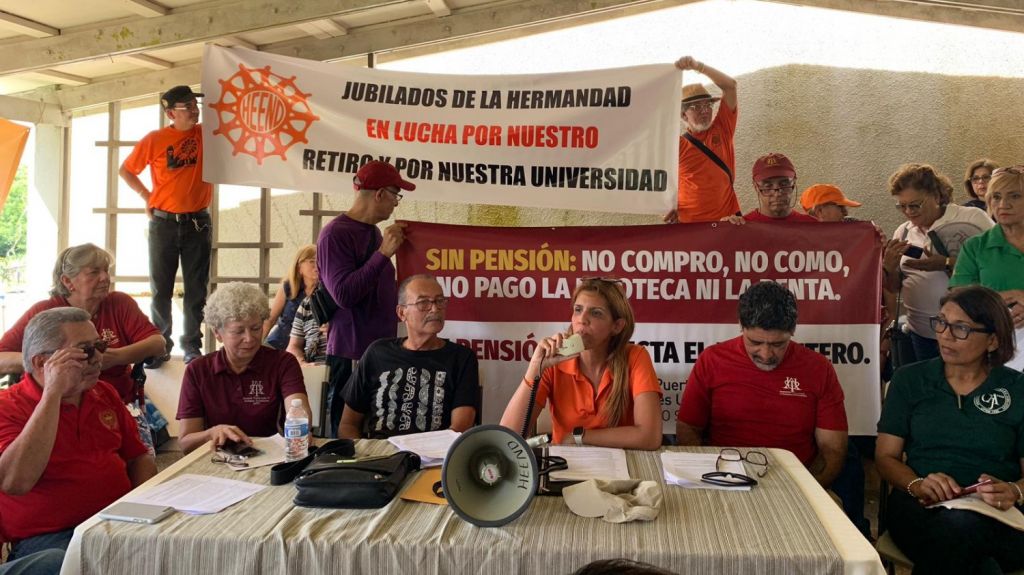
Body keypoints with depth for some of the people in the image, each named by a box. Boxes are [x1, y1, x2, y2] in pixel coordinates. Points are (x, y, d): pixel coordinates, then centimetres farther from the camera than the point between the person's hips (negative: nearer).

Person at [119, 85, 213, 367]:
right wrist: (146, 195, 1)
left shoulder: (207, 134, 1)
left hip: (198, 223, 1)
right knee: (161, 289, 5)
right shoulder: (155, 139, -2)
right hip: (163, 224, -1)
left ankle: (192, 347, 14)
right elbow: (125, 170, 8)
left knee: (196, 289, 4)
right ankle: (160, 346, 16)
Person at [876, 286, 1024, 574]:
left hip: (997, 516, 0)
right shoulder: (910, 380, 10)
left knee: (960, 528, -38)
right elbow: (886, 456, 7)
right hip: (920, 507, 1)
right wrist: (917, 485, -14)